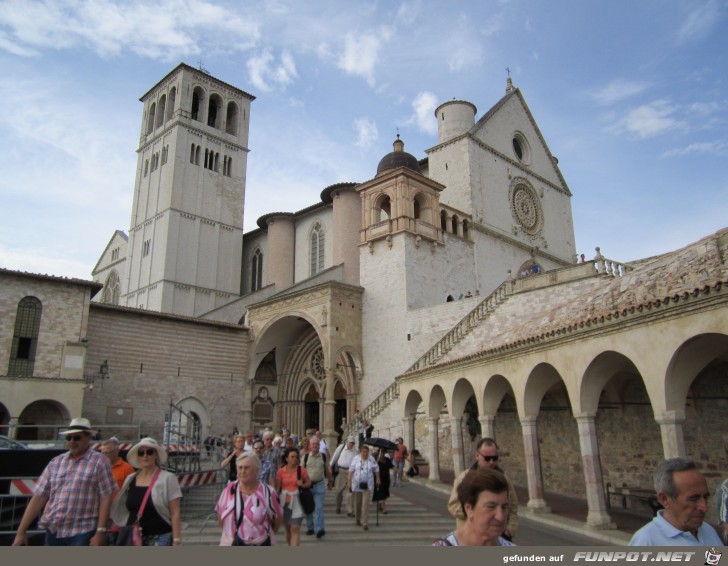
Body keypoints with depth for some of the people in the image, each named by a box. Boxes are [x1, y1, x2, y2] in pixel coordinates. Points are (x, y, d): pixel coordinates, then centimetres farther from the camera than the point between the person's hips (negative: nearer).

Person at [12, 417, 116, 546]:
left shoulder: (99, 462, -5)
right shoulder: (55, 462, 9)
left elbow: (105, 498, -9)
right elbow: (39, 497, 8)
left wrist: (100, 532, -14)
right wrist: (21, 531, 4)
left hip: (82, 533, -5)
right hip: (53, 532, 5)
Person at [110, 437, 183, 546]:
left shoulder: (167, 479, -4)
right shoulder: (130, 480, 10)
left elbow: (175, 513, -6)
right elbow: (122, 513, 17)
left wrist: (176, 541, -12)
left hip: (160, 538, -5)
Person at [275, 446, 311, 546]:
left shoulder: (301, 470, -4)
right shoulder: (281, 471, -3)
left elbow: (309, 482, 7)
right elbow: (277, 487, 2)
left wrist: (302, 485, -13)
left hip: (296, 501, -2)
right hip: (284, 501, 2)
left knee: (295, 529, -9)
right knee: (287, 528, 14)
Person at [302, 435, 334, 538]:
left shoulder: (323, 457, 2)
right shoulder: (305, 456, -1)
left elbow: (328, 470, 11)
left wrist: (330, 482, 16)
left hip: (319, 484, -1)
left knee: (319, 507, -9)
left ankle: (319, 529, -10)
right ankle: (310, 527, 24)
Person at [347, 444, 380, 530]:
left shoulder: (372, 459, -3)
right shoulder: (355, 459, -4)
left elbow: (376, 470, 8)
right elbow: (351, 470, -1)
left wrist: (377, 479, 12)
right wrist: (349, 481, -3)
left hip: (367, 485, -1)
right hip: (357, 484, 1)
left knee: (365, 504, -8)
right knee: (357, 503, 14)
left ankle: (365, 523, -3)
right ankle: (358, 518, 37)